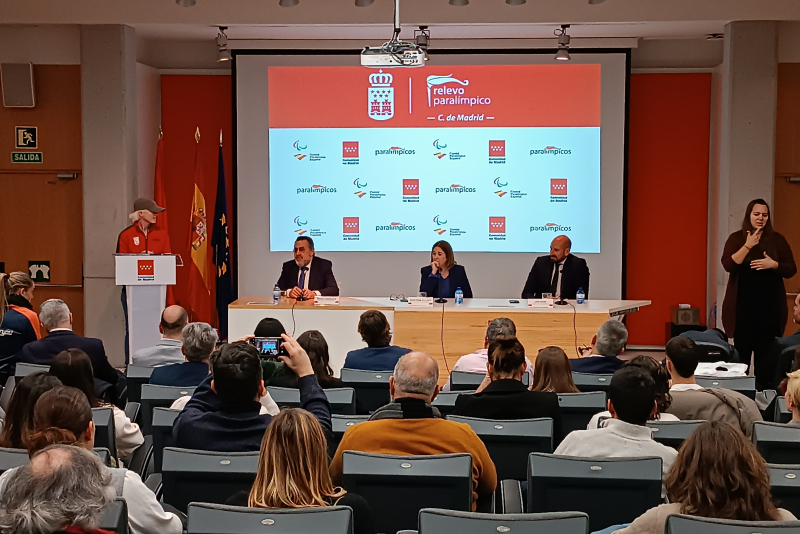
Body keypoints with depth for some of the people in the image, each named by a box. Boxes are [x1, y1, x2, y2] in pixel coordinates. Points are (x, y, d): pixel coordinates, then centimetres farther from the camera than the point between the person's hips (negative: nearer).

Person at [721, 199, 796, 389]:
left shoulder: (777, 239, 5)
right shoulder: (736, 238, 2)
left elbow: (791, 270, 4)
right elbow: (728, 265, -11)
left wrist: (773, 264, -14)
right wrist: (747, 246, -17)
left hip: (769, 305, 1)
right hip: (742, 305, -1)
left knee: (766, 351, 0)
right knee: (741, 349, 3)